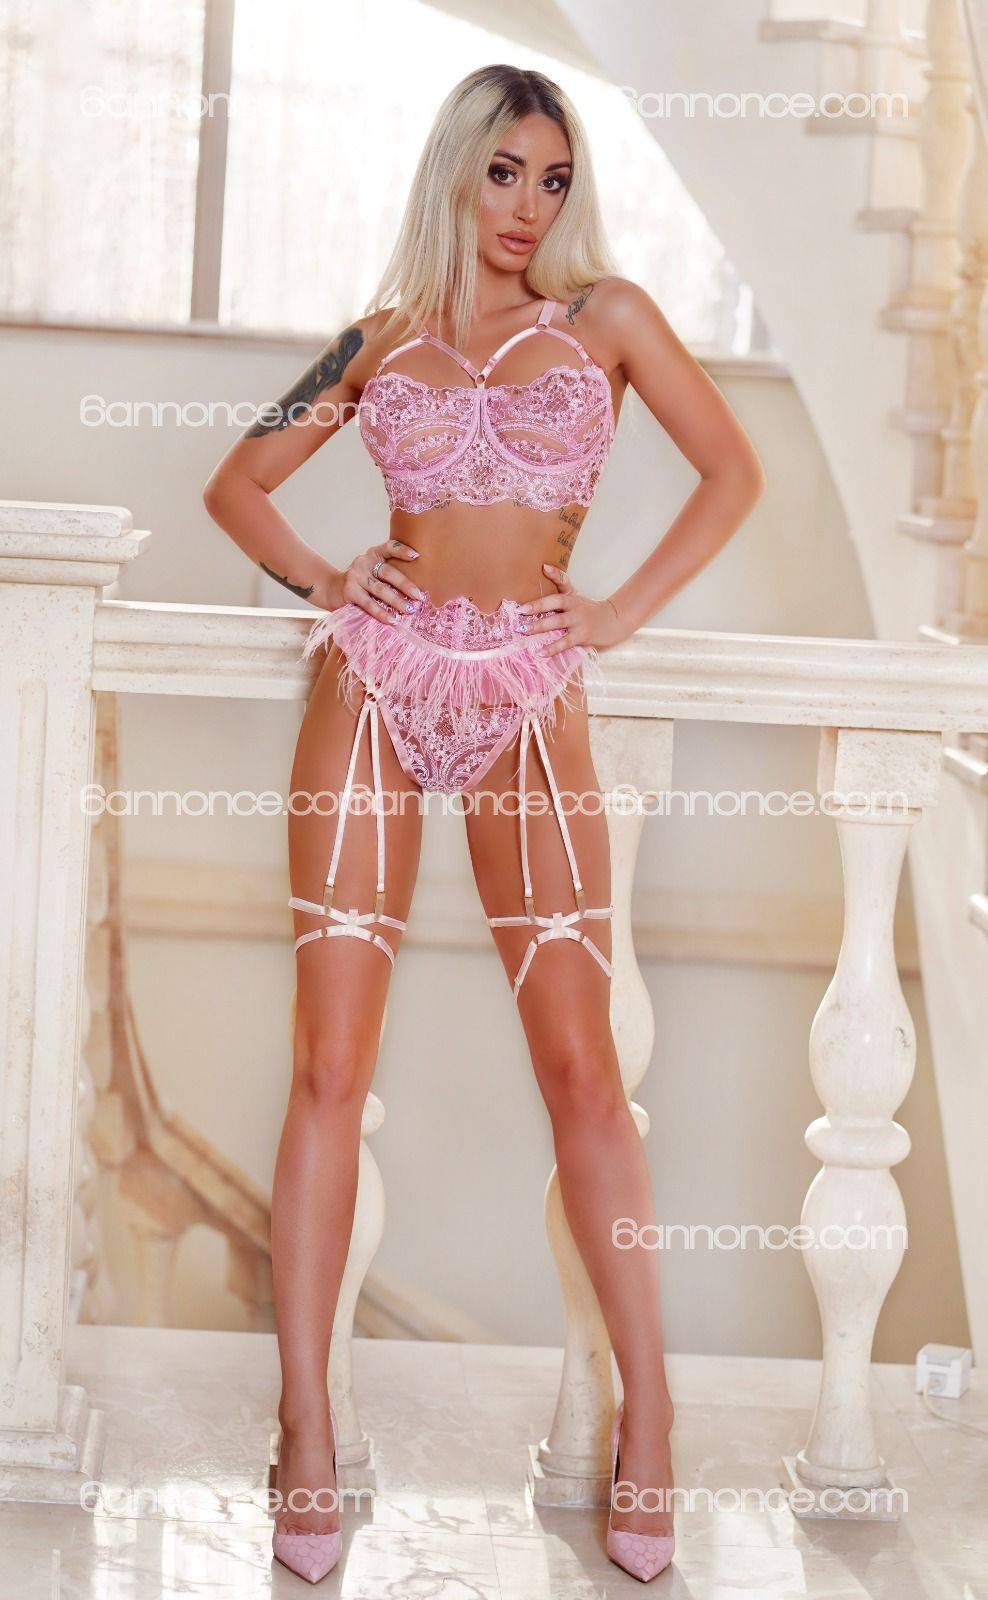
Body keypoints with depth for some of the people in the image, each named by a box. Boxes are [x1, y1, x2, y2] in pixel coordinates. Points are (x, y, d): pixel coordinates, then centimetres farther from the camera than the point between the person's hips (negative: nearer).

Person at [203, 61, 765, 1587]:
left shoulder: (607, 316, 9)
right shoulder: (385, 338, 12)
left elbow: (734, 470, 9)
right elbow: (237, 482, 20)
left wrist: (624, 611, 2)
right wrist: (319, 576, 3)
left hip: (531, 701, -1)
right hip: (379, 686, 1)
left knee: (579, 1061, -6)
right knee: (332, 1063, -4)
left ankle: (647, 1410, 1)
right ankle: (308, 1426, 0)